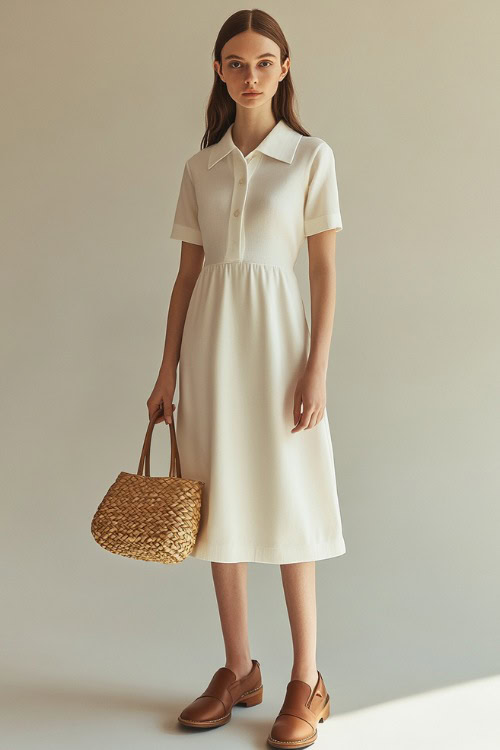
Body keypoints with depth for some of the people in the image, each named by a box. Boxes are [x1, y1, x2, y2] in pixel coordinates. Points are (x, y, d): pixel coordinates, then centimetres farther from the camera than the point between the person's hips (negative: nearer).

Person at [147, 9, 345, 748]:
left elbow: (325, 273, -3)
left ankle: (306, 684, 13)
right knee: (219, 507, 8)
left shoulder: (311, 156, 0)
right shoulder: (201, 167, 10)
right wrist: (167, 370, 6)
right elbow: (188, 274, 10)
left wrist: (316, 372, -11)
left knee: (288, 508, 0)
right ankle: (238, 670, 22)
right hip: (210, 343, 4)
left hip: (275, 335, -4)